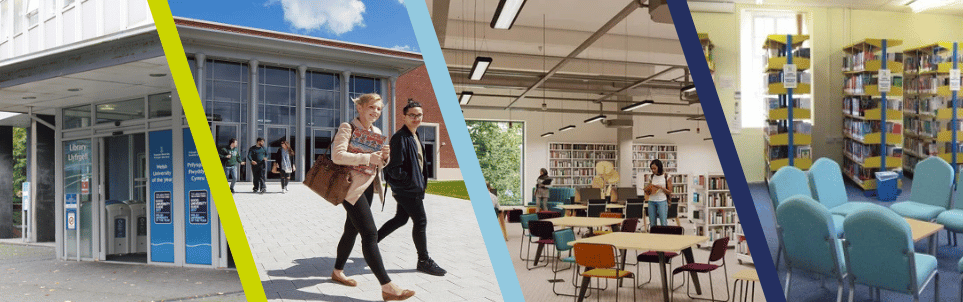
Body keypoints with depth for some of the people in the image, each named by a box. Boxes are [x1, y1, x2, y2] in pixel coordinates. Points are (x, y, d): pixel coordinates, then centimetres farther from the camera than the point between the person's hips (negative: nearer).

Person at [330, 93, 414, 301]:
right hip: (353, 187, -8)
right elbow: (337, 155, -21)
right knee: (370, 234, -13)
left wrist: (384, 157, -4)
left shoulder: (377, 132, 14)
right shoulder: (347, 128, -8)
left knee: (352, 230, 18)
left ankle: (338, 272, 36)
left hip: (368, 187, 8)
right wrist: (367, 158, -26)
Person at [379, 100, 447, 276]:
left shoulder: (415, 137, 14)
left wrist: (421, 182, 13)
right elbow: (394, 168, -21)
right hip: (406, 189, -10)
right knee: (420, 221, -4)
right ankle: (424, 261, 7)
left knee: (401, 219, 19)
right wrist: (411, 182, -16)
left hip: (413, 187, 10)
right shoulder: (400, 138, -17)